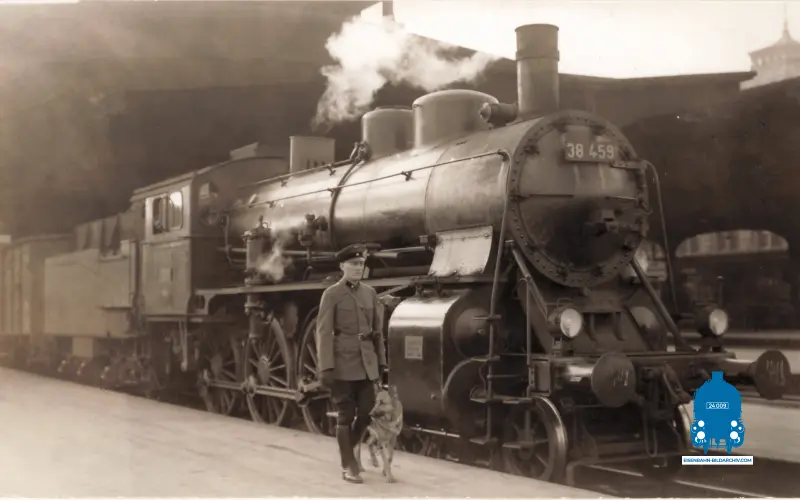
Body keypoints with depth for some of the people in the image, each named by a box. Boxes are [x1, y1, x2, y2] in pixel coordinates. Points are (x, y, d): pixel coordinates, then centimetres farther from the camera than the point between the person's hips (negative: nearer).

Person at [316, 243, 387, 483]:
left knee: (367, 412, 4)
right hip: (343, 364, -4)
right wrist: (326, 368, -15)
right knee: (346, 415, 2)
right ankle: (348, 465, 15)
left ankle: (347, 450, 28)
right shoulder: (332, 294, -4)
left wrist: (381, 362, 12)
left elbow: (377, 330, 14)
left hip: (367, 364, 5)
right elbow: (323, 333, -8)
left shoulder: (370, 293, 10)